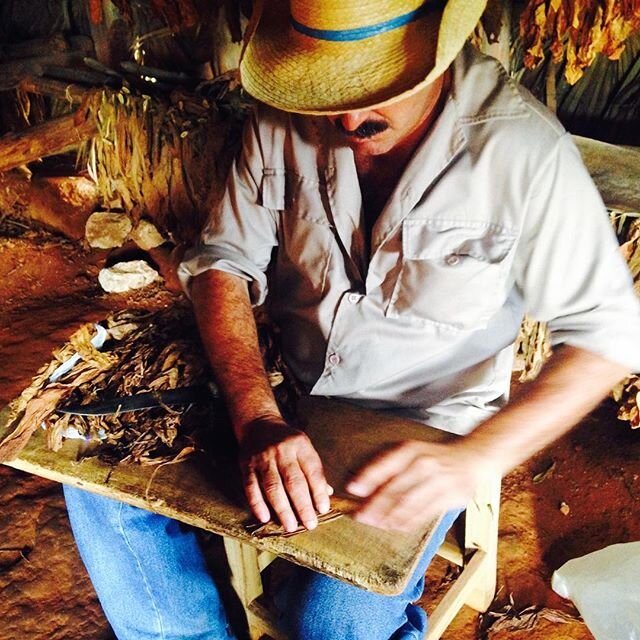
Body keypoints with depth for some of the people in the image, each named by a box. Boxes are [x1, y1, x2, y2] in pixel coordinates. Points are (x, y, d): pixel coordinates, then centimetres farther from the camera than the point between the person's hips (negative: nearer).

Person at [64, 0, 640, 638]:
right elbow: (223, 262, -6)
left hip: (421, 429, -3)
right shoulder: (284, 116, -10)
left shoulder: (524, 150, -21)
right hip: (279, 391, 4)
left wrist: (474, 457, -31)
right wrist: (256, 419, -23)